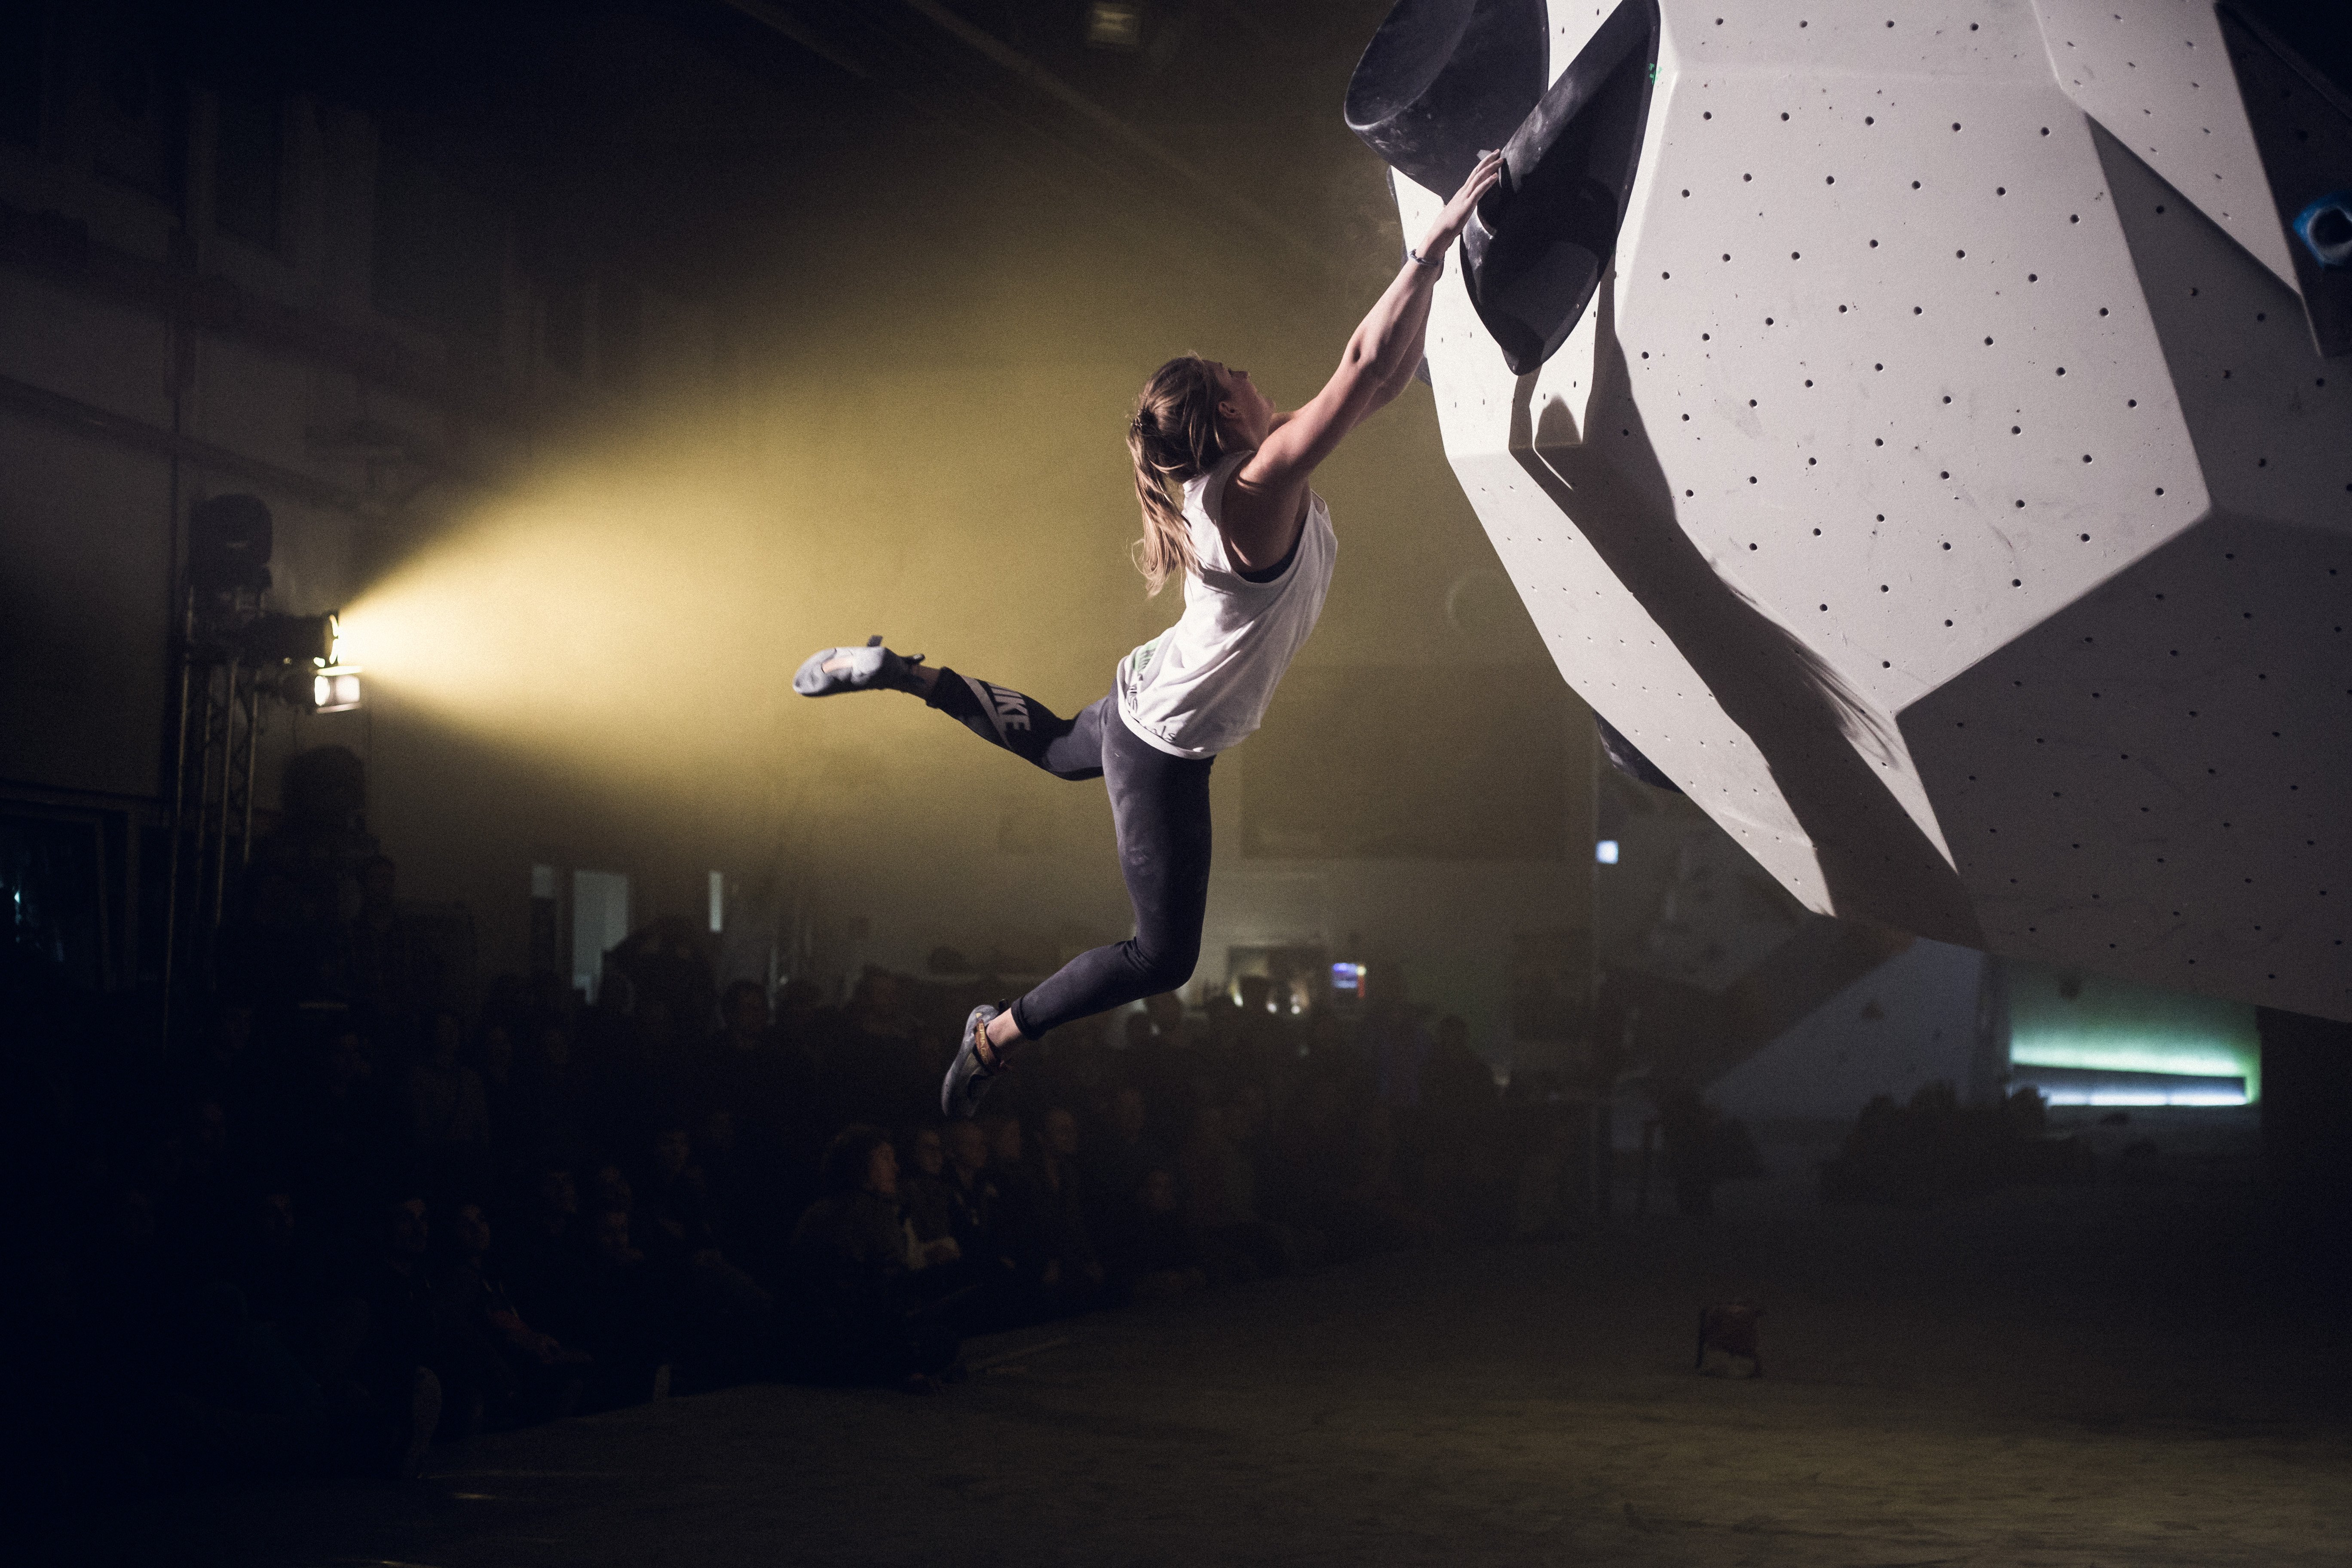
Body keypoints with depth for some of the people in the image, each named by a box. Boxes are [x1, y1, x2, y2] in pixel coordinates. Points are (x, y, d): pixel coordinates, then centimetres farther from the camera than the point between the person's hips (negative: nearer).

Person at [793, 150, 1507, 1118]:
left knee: (1060, 749, 42)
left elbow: (1384, 380, -1)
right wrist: (1435, 241, -36)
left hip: (1148, 702, 9)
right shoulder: (1257, 493, -31)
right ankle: (998, 1037, 12)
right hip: (1164, 747, -9)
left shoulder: (1251, 480, -6)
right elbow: (1363, 367, -39)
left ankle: (904, 677, 34)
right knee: (1163, 958, -1)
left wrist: (1432, 272, -9)